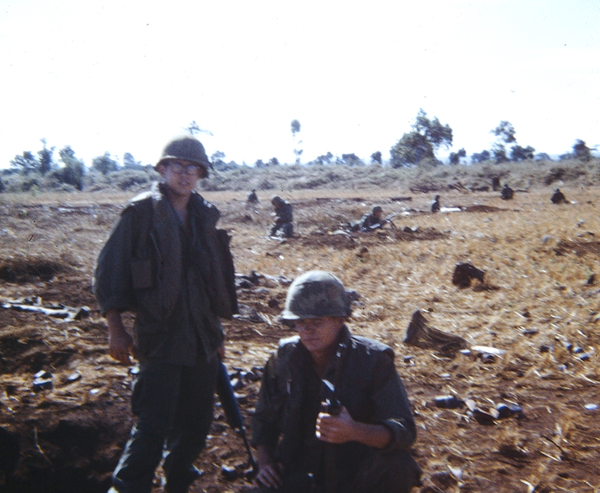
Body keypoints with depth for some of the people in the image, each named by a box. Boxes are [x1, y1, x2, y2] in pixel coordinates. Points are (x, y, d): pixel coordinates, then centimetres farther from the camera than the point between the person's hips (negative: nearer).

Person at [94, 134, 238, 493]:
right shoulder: (141, 212, -4)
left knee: (197, 423, 13)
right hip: (160, 338, -5)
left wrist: (217, 332, 19)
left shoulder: (206, 216, 13)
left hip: (202, 339, 6)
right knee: (154, 425, -9)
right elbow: (109, 272, -5)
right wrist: (116, 329, -9)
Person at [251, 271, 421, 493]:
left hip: (356, 473, -1)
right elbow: (263, 418, 12)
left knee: (397, 466, -31)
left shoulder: (372, 360, -13)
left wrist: (355, 431, -41)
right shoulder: (284, 358, -3)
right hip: (298, 472, 2)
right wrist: (265, 462, -4)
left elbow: (404, 430, -22)